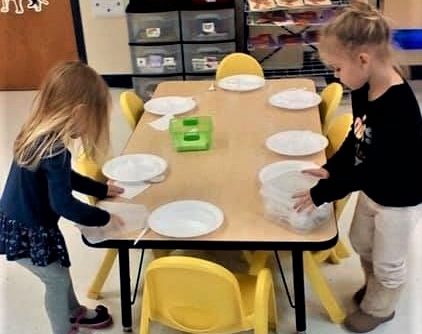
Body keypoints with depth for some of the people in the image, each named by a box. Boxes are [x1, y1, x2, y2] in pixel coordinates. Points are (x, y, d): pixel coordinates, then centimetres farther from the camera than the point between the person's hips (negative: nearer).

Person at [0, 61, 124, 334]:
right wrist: (104, 218, -16)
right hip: (25, 233, -9)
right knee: (57, 280, 13)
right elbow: (63, 204, -28)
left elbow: (65, 178, 14)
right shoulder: (54, 150, -32)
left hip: (22, 224, 9)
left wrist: (102, 189, 19)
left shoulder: (40, 135, -2)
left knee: (60, 272, 27)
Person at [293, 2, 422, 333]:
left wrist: (321, 193, -27)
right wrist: (331, 168, -6)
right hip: (372, 190, 8)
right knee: (362, 243, 28)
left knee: (387, 261, 16)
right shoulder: (365, 89, -10)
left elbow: (372, 168, -32)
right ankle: (374, 287, 55)